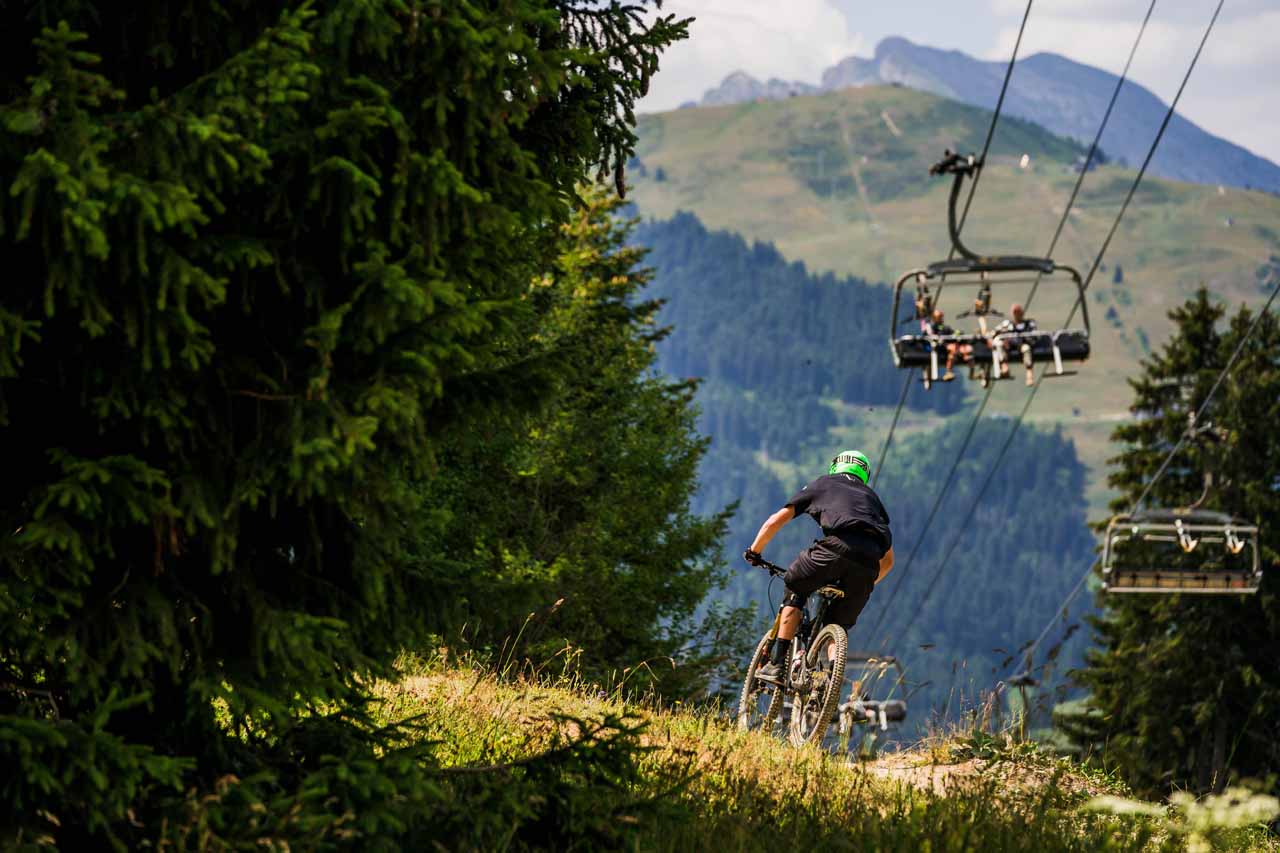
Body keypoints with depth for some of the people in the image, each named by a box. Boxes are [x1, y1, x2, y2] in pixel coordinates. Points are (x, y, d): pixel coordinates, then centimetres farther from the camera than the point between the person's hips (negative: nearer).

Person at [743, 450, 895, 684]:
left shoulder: (822, 485, 30)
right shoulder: (872, 497, 38)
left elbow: (775, 521, 25)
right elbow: (888, 561, 36)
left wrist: (754, 551, 40)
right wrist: (865, 584, 50)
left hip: (837, 545, -3)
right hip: (869, 560, 3)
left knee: (794, 592, 21)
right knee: (839, 625, 19)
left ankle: (777, 664, 11)